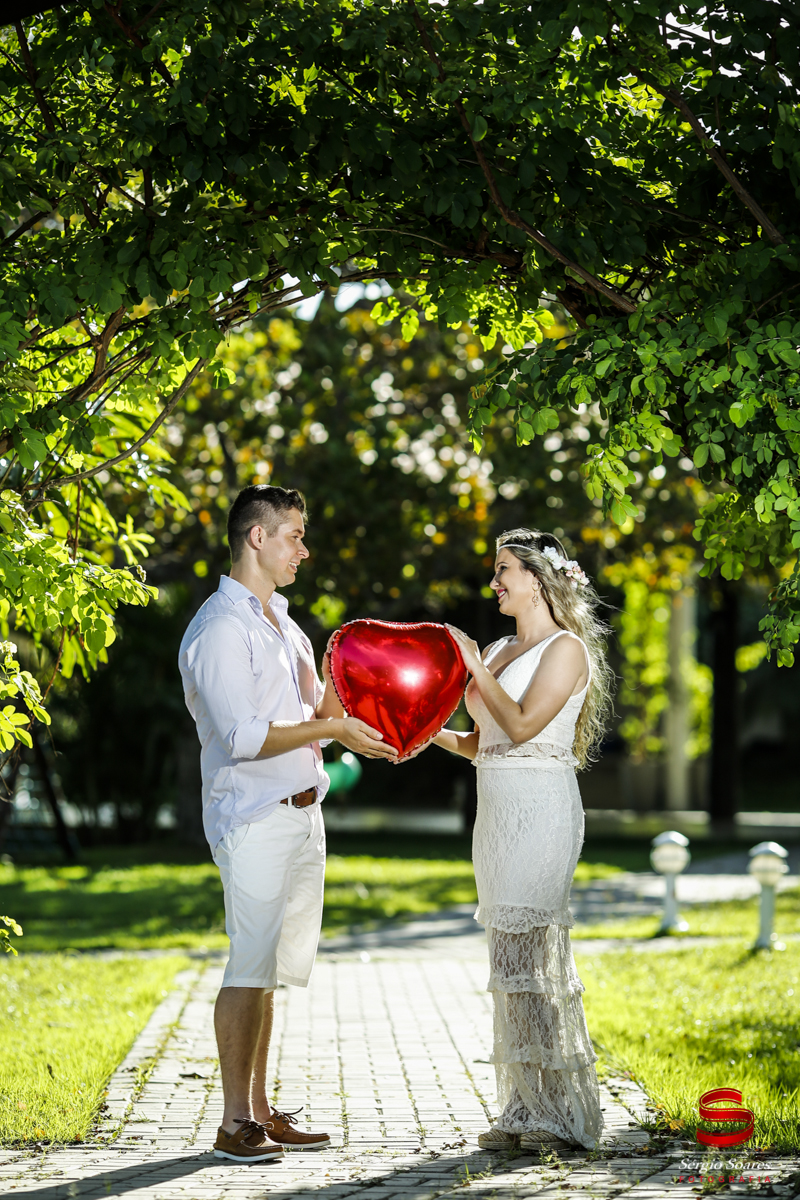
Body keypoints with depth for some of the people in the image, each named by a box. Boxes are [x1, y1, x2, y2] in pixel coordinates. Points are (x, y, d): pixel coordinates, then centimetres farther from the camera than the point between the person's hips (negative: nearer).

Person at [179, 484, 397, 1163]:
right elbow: (242, 736, -20)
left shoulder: (282, 622, 19)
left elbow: (314, 714, 20)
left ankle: (261, 1110, 16)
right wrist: (331, 725, -19)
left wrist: (332, 699, 0)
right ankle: (236, 1123, -4)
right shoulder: (220, 628, -11)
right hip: (254, 818, -9)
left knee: (275, 966, 10)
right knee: (251, 966, -9)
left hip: (302, 812, 9)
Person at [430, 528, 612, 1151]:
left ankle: (559, 1114, -4)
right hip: (498, 812, 8)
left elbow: (522, 724, -17)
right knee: (517, 957, 8)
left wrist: (476, 670, -9)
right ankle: (527, 1111, 11)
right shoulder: (499, 650, 17)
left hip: (541, 809, -8)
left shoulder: (567, 649, -6)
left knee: (530, 953, -10)